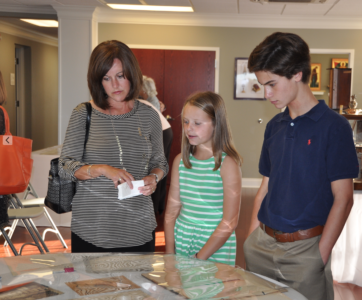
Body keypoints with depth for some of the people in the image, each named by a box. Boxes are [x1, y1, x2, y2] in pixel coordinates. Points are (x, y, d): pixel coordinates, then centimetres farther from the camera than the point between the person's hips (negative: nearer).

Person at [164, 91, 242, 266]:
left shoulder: (227, 164, -11)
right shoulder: (180, 161, 3)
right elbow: (171, 212, 5)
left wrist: (199, 258, -14)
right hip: (181, 242, 4)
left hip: (216, 250, -4)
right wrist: (170, 253, -2)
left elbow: (229, 222, -13)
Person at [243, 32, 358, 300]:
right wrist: (252, 239, 6)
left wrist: (320, 256, -14)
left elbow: (343, 198, -11)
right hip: (262, 245, 5)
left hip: (305, 248, -5)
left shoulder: (333, 126, -10)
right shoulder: (274, 126, 8)